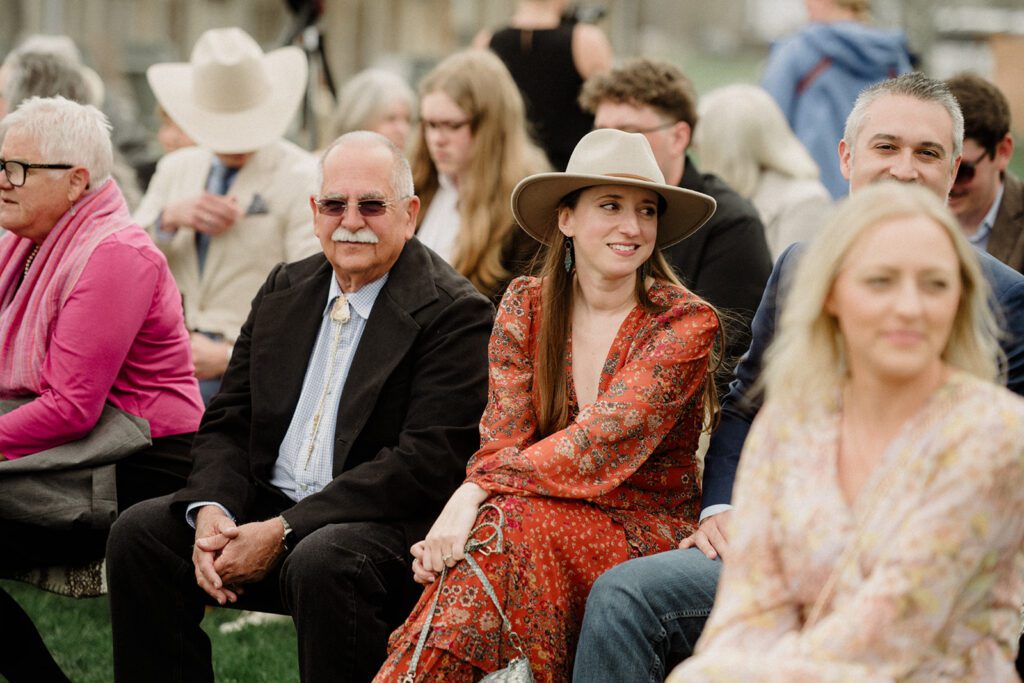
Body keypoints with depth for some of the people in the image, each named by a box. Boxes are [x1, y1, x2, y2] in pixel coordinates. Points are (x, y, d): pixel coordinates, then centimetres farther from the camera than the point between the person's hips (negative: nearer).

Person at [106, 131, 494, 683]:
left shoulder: (455, 313, -9)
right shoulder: (284, 290, 13)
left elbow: (427, 463, -18)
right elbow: (227, 423, 13)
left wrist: (281, 533, -21)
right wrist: (211, 509, -11)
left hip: (387, 524, -6)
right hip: (266, 505, 7)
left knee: (320, 563, -36)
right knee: (139, 532, -11)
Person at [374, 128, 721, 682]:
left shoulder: (686, 323, -6)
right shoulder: (526, 307, 5)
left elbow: (605, 439, -19)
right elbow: (501, 440, -3)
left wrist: (479, 491, -28)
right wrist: (460, 515, -25)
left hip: (644, 532, -3)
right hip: (551, 516, 3)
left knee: (511, 522, -31)